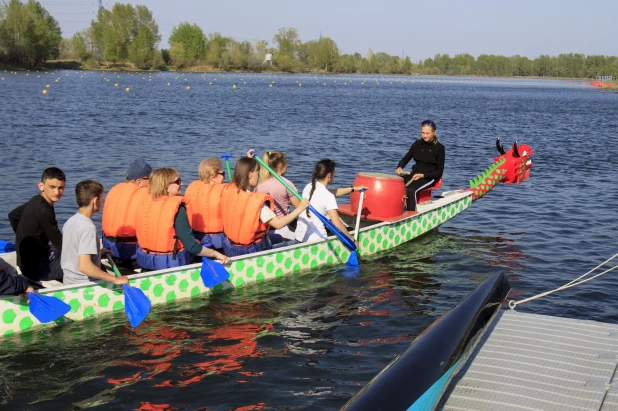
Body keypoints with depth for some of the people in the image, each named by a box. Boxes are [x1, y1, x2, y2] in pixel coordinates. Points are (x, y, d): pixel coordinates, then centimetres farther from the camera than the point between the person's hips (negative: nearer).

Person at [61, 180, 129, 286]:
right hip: (84, 287, -9)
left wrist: (98, 252, 20)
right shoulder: (88, 227, -19)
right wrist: (115, 279, -25)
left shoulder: (70, 222, 9)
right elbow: (84, 266, -28)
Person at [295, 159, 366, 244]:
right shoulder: (328, 196, -15)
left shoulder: (308, 187, 6)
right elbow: (337, 224, -19)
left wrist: (354, 189, 32)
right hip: (316, 241, -7)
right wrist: (353, 240, -9)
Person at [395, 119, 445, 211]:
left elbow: (439, 172, -6)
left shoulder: (439, 148, -5)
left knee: (410, 190, -34)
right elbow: (405, 159, 14)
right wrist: (399, 167, -10)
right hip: (414, 174, 5)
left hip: (429, 177, -5)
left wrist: (423, 175, -19)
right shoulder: (417, 144, 9)